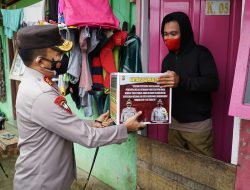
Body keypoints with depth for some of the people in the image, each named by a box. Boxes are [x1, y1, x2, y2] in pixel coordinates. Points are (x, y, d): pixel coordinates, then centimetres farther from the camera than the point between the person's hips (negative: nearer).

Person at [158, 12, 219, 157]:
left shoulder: (200, 53, -8)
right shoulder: (167, 59, 11)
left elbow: (213, 82, -21)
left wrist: (181, 81, -34)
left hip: (198, 125, -5)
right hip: (174, 123, 5)